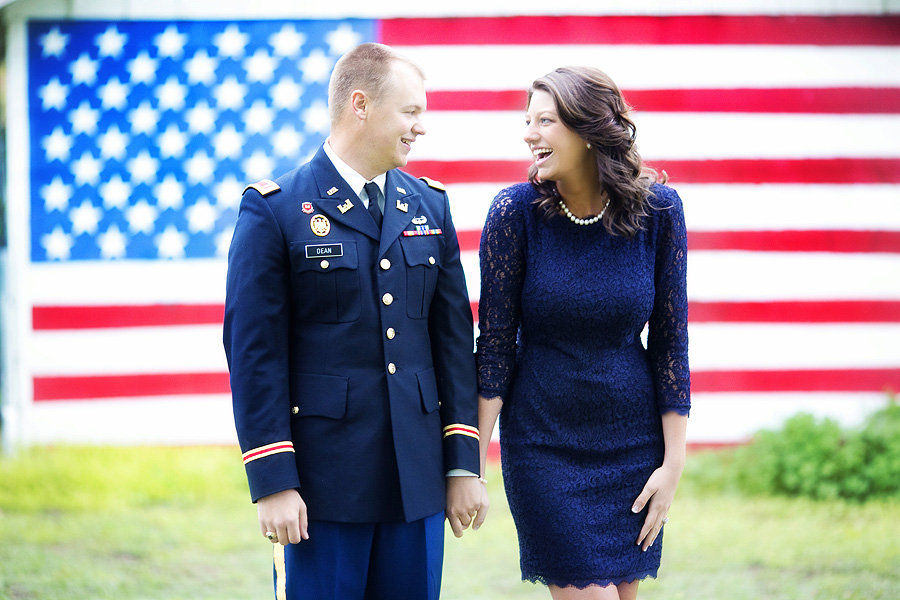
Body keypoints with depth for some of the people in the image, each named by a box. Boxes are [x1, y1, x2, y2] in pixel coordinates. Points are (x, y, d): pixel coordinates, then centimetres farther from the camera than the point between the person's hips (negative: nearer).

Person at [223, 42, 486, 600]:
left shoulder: (431, 207, 11)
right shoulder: (274, 210, -5)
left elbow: (454, 338, 11)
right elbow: (254, 351, -7)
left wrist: (464, 464, 6)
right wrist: (273, 483, -12)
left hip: (417, 480, 5)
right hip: (323, 482, -4)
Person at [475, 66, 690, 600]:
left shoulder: (658, 208, -6)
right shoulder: (516, 211, -11)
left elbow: (670, 339, -2)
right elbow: (495, 341, -7)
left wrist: (674, 461, -3)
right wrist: (473, 459, -9)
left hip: (634, 439, 2)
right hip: (542, 444, -2)